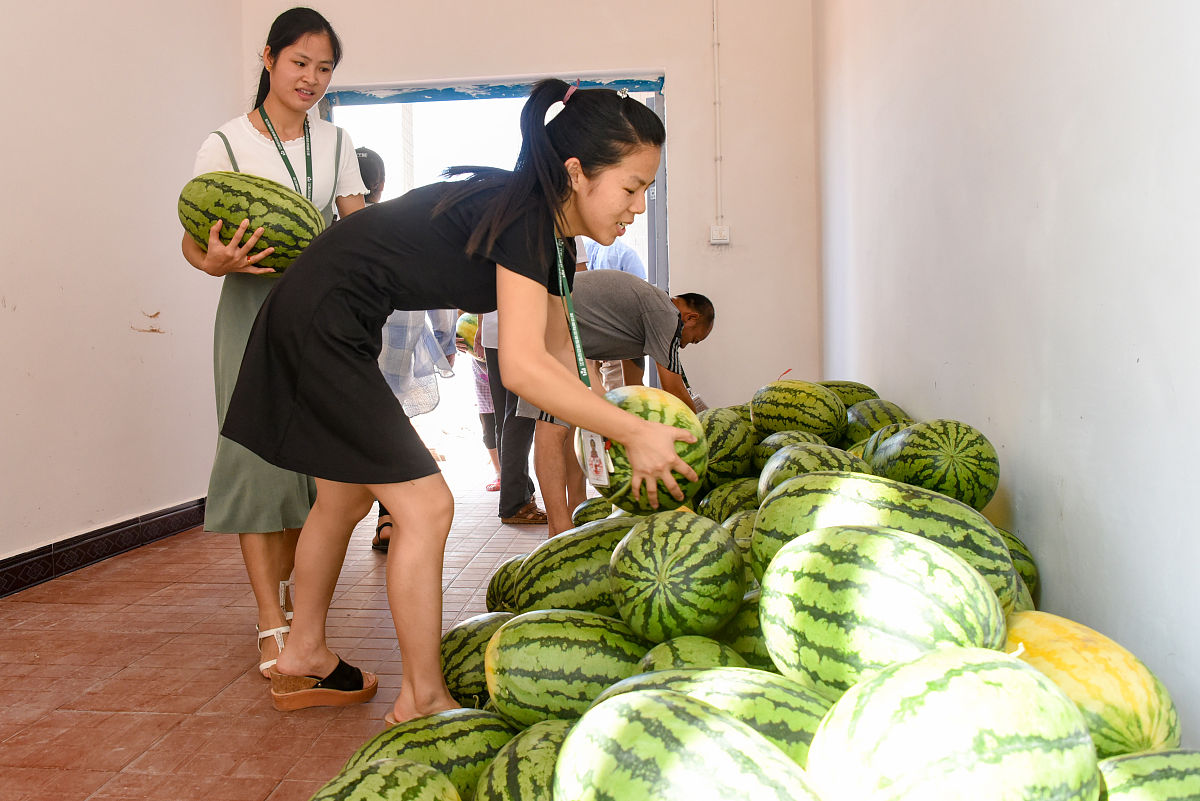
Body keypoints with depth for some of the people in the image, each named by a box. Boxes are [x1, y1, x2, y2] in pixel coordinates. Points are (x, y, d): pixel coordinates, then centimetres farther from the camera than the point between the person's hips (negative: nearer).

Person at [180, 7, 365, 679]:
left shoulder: (335, 143, 11)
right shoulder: (226, 144, 0)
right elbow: (193, 239, -1)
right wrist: (215, 262, -24)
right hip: (255, 307, -3)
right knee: (258, 455, -9)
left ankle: (289, 596, 22)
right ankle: (272, 626, -6)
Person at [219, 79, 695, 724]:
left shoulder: (547, 231, 7)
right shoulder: (525, 216, -21)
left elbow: (560, 361, 11)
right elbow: (522, 367, -30)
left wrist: (627, 444, 4)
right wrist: (633, 432, -26)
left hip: (315, 323, 10)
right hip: (321, 323, -10)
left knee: (345, 497, 20)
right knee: (424, 506, -7)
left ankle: (303, 659, 37)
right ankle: (423, 701, 7)